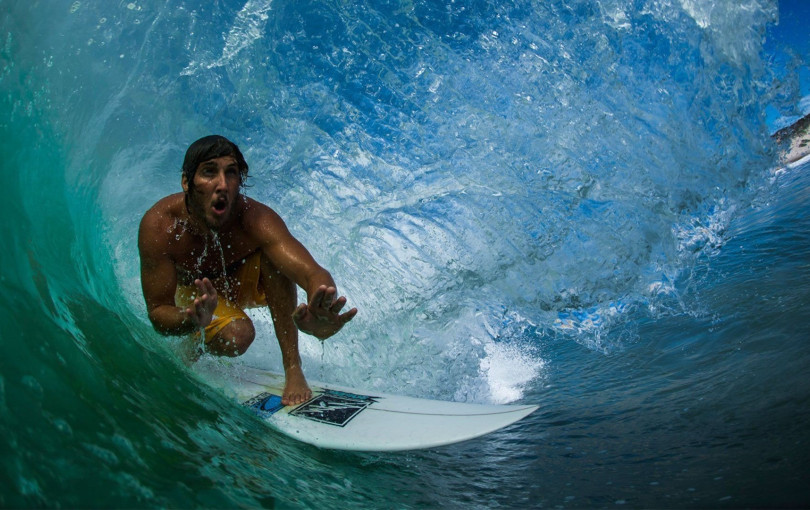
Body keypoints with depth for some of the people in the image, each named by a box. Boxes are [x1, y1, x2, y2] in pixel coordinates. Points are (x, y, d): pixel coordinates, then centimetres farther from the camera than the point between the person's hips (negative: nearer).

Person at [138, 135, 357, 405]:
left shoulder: (256, 219, -35)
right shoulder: (159, 226, -32)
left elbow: (315, 274, -48)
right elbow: (158, 312, -29)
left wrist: (320, 314, -73)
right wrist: (193, 321, -54)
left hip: (247, 279, 0)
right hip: (196, 291, 0)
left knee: (273, 255, -31)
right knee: (236, 336, -30)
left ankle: (292, 367, -24)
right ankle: (197, 346, 9)